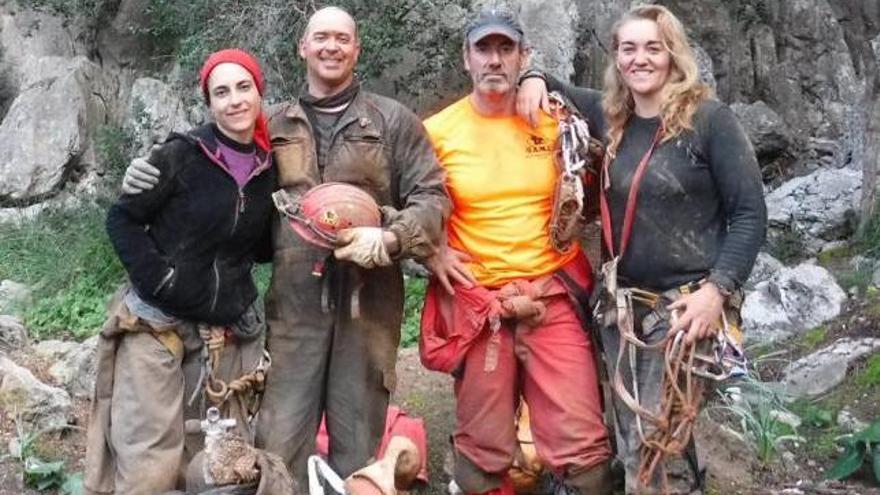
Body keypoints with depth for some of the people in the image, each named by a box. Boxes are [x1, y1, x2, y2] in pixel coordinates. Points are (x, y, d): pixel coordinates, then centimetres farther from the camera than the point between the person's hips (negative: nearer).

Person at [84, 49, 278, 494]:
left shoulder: (268, 168, 5)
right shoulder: (182, 155, -9)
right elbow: (122, 218, -4)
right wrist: (156, 277, -15)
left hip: (228, 332, 5)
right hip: (158, 324, -4)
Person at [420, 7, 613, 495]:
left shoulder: (555, 121, 3)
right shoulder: (437, 131, -1)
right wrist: (432, 252, -6)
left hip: (552, 299, 1)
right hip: (474, 304, 0)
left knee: (581, 442, -1)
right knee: (483, 450, 10)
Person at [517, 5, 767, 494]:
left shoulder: (710, 119, -7)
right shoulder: (611, 117, 7)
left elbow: (750, 213, -7)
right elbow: (559, 93, 26)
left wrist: (718, 290, -17)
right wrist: (535, 79, 3)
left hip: (685, 302, -5)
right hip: (622, 301, 6)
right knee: (633, 441, 11)